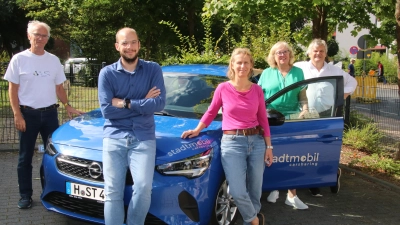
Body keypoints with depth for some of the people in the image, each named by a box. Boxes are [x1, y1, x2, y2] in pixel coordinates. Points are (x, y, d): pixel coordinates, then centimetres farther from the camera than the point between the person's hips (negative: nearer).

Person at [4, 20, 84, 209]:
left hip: (50, 113, 3)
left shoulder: (53, 60, 8)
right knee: (25, 157, 6)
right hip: (28, 114, -3)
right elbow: (13, 90, -3)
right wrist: (18, 115, -11)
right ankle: (25, 195, 16)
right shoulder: (19, 59, -3)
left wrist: (68, 106, 1)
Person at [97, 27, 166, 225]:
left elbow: (159, 104, -9)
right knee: (113, 191, -1)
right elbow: (106, 110, -8)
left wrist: (124, 103, -11)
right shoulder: (107, 73, 2)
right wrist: (143, 103, -7)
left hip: (143, 137, 0)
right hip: (114, 137, 1)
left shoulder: (153, 70, 3)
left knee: (143, 188, -13)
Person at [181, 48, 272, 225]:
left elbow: (263, 119, 8)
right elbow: (211, 112, 10)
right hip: (232, 143, -2)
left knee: (255, 190, 9)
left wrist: (268, 146, 6)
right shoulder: (223, 88, -2)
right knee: (238, 192, -12)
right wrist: (197, 130, 1)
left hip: (256, 142, 3)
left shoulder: (257, 90, 4)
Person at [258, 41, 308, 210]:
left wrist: (305, 110, -3)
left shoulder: (298, 72, 11)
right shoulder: (267, 73, 9)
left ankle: (291, 195, 0)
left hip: (292, 117, 0)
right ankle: (274, 188, 16)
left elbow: (302, 96, 13)